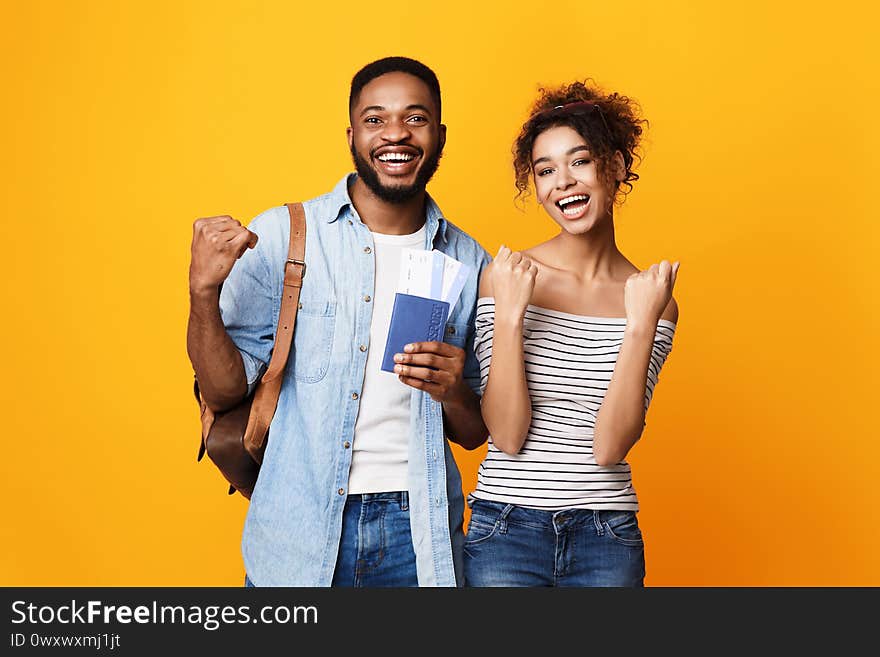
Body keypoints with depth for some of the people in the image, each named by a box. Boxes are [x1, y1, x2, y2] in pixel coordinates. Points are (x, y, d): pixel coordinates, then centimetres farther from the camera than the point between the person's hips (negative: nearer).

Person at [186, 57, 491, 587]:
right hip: (299, 533, -2)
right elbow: (224, 391, -6)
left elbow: (475, 433, 8)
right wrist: (203, 292, -22)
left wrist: (452, 390, -14)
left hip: (417, 539, 2)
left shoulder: (469, 262, 3)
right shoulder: (279, 236, -5)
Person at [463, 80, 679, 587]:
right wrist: (508, 315, -19)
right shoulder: (504, 278, -4)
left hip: (607, 539, 2)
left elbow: (608, 448, -10)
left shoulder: (651, 298, 0)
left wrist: (640, 327, -17)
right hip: (506, 527, -1)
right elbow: (506, 437, -11)